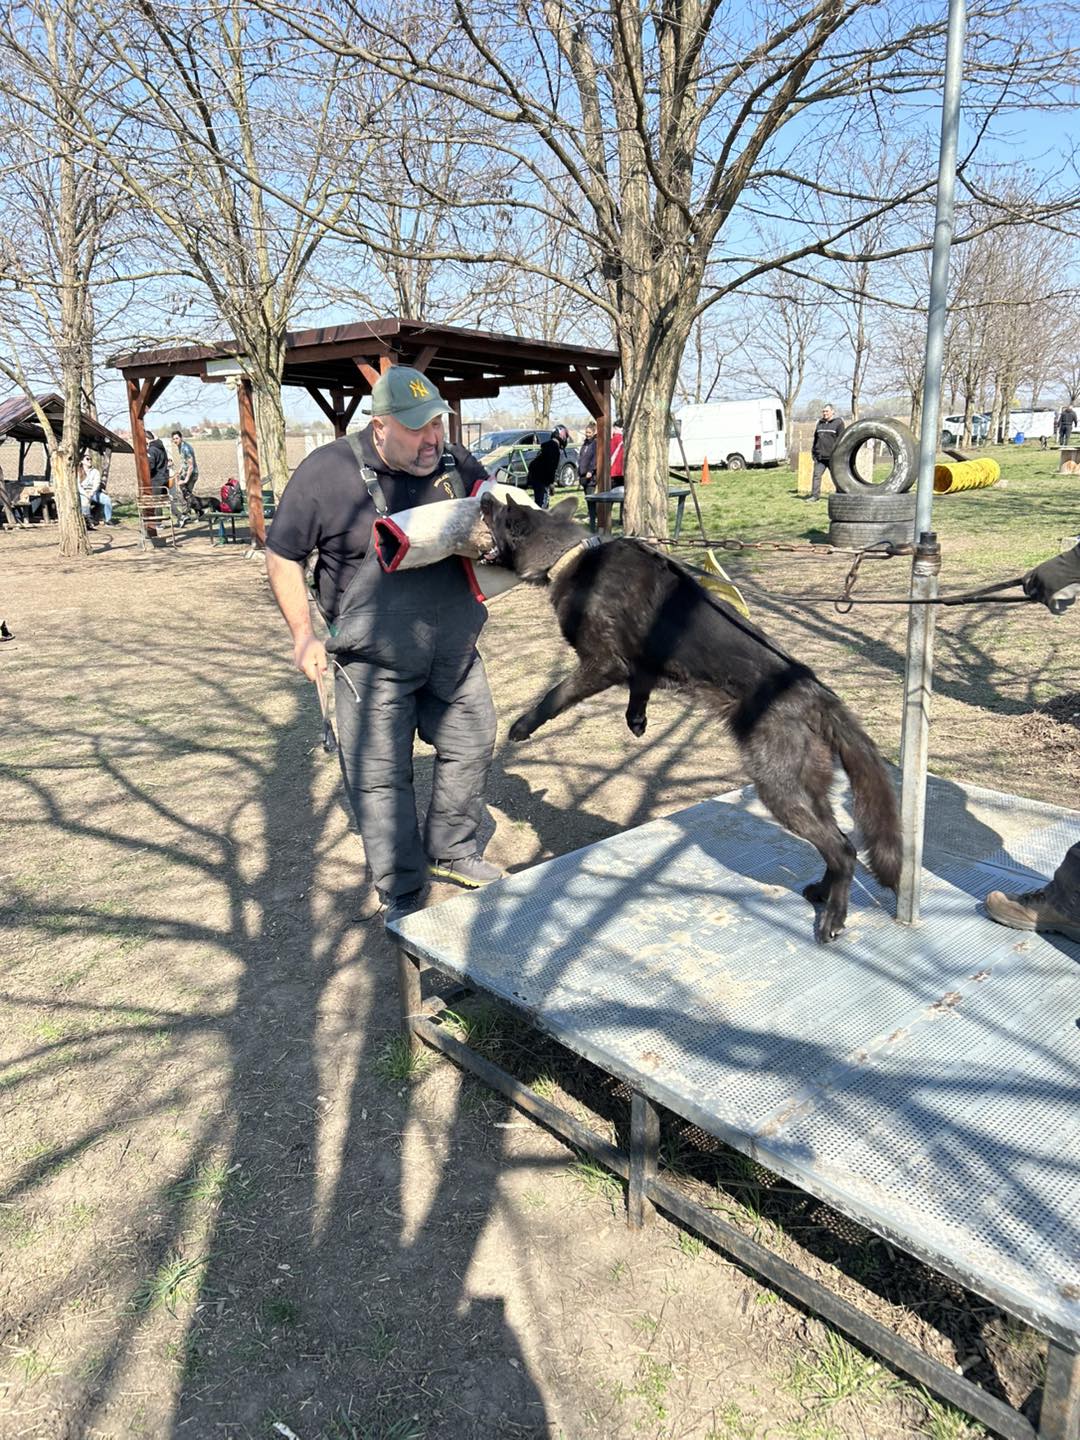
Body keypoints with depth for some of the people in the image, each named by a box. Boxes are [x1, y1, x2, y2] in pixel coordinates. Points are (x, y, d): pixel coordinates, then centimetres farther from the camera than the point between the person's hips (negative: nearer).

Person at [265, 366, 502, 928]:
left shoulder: (456, 465, -2)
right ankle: (402, 894, 17)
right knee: (380, 777, 1)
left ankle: (452, 852, 38)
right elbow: (282, 556, -5)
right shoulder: (328, 471, -14)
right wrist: (303, 635, -8)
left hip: (454, 651, 5)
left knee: (470, 747, 15)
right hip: (373, 661, -4)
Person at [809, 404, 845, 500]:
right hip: (820, 456, 5)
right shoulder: (820, 423, 16)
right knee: (816, 475, -2)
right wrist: (813, 452, 15)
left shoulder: (838, 422, -2)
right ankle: (815, 495, 1)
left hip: (832, 457, -5)